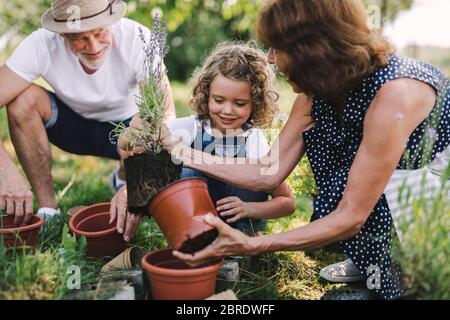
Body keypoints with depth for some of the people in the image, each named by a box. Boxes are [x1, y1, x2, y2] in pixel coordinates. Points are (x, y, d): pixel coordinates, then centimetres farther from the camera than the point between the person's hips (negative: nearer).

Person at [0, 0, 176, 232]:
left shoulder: (137, 39, -29)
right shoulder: (41, 45, -26)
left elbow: (166, 113, -32)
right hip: (72, 123, 1)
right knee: (24, 98, -28)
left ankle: (122, 178, 8)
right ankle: (48, 210, -14)